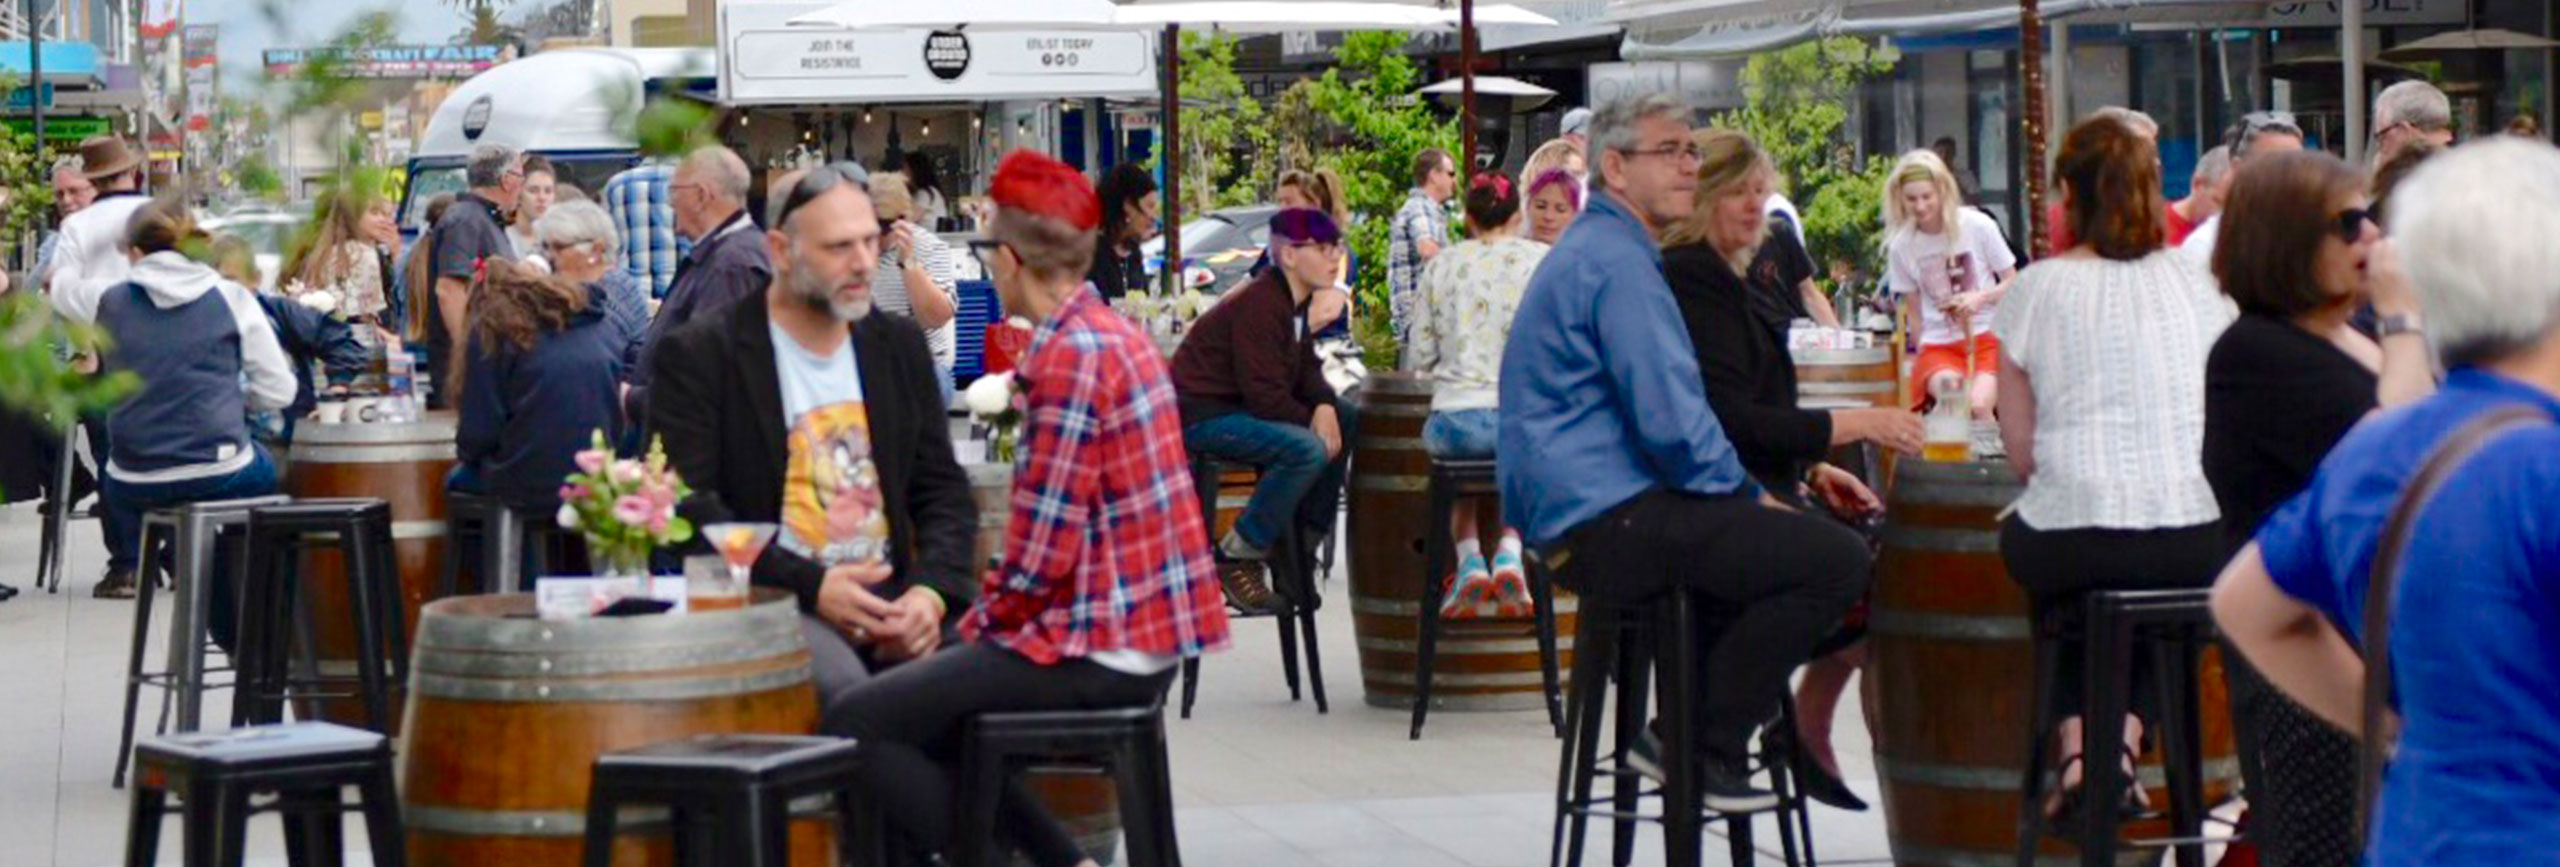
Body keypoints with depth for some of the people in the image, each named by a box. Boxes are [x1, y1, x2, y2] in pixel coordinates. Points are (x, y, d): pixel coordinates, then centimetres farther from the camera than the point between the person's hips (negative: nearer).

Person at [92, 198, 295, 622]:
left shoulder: (112, 302, 2)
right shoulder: (230, 298, -2)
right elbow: (278, 391, -2)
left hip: (135, 487, 2)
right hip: (219, 476, -2)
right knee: (266, 469, 32)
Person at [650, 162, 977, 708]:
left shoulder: (899, 345, 17)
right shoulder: (698, 356, 0)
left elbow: (944, 488, 15)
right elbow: (687, 506, -7)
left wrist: (932, 591, -6)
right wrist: (812, 586, -17)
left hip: (893, 597, 5)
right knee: (842, 687, -35)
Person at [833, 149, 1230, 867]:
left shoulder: (1071, 356, -17)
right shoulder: (1115, 335, 12)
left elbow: (1040, 552, -19)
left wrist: (976, 623, -2)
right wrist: (985, 620, 12)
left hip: (1096, 648, -10)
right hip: (1145, 637, 10)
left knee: (856, 724, -6)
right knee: (926, 703, 25)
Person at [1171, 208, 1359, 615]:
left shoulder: (1297, 299, 10)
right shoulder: (1259, 306, -22)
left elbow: (1306, 369, 14)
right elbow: (1264, 395, -25)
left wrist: (1325, 407, -7)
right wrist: (1316, 423, -16)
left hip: (1241, 405, 11)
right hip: (1202, 414, -11)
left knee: (1349, 419, 9)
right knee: (1307, 449, -30)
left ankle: (1303, 536, 12)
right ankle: (1239, 558, -18)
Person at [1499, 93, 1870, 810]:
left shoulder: (1592, 251, 20)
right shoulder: (1619, 264, -14)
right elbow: (1673, 423, -21)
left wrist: (1745, 490, 16)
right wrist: (1748, 494, -5)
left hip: (1571, 517, 11)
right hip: (1607, 522, -11)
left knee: (1783, 535, 25)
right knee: (1837, 560, -16)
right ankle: (1707, 747, -7)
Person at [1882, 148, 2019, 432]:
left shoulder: (1978, 226, -4)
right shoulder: (1901, 246, 2)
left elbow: (2013, 283, 4)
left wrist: (1982, 297, -14)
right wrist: (1921, 354, 5)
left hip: (1987, 337, -1)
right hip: (1938, 346, 1)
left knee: (1978, 405, -29)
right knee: (1949, 397, -32)